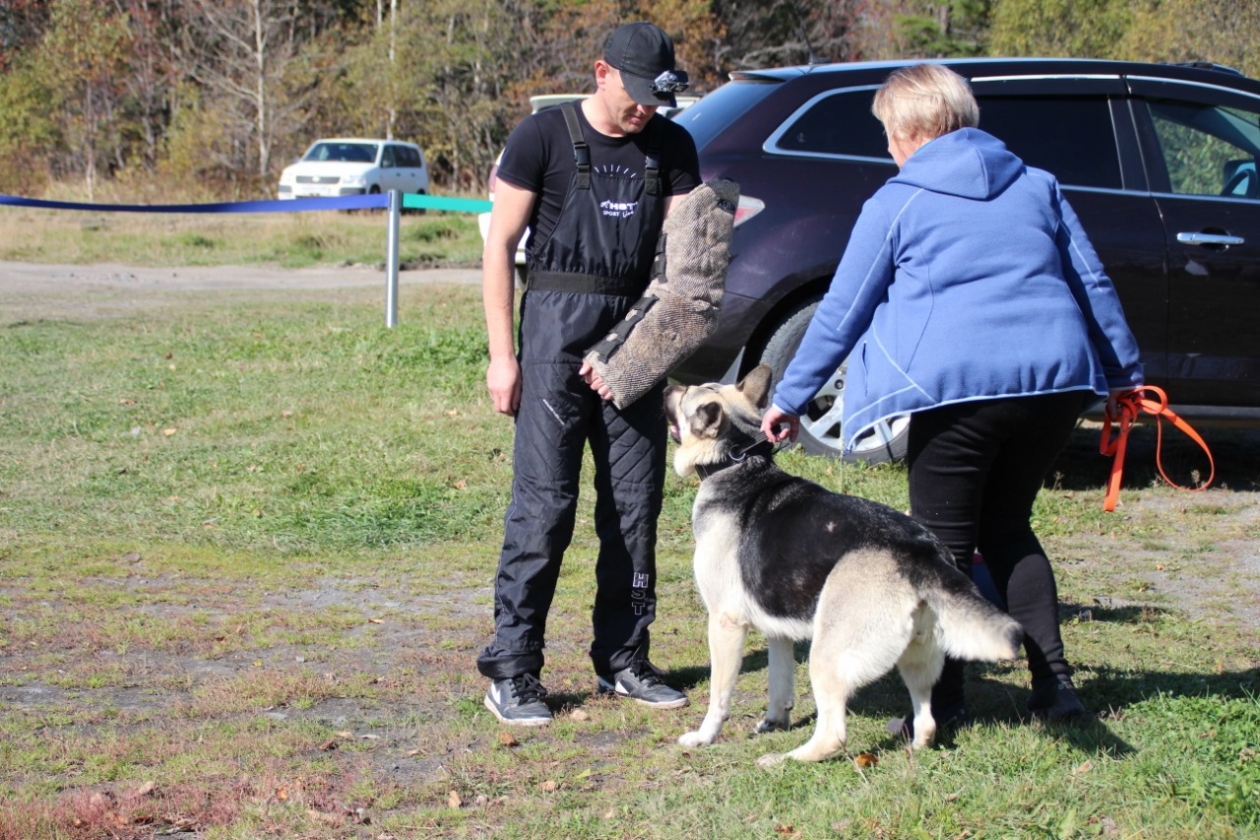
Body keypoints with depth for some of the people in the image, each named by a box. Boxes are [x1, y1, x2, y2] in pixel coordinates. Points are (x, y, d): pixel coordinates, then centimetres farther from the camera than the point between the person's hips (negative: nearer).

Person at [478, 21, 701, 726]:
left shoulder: (672, 147, 8)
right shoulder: (545, 137, -3)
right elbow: (500, 244, -2)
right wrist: (502, 352, -8)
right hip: (557, 328, -4)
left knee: (636, 503, 7)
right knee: (544, 503, -9)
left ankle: (623, 659, 18)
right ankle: (512, 669, -5)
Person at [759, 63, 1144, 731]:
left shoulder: (895, 204, 5)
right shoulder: (1037, 187, 16)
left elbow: (841, 313, 6)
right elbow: (1093, 283, 19)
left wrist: (789, 399, 14)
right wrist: (1124, 372, 30)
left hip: (956, 385, -5)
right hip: (1056, 378, 5)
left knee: (943, 543, 5)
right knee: (1008, 527, 19)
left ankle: (943, 703, 4)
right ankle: (1054, 682, 13)